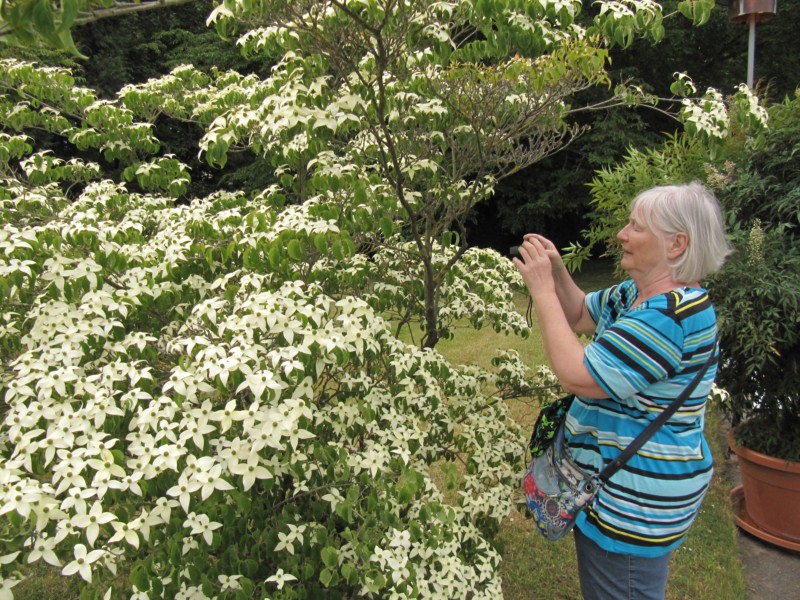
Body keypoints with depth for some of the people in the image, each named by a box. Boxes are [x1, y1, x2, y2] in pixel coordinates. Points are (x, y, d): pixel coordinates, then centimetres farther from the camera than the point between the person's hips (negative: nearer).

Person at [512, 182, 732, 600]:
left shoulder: (671, 315, -28)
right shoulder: (639, 294, 4)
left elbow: (576, 376, -31)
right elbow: (581, 315, 15)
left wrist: (542, 290, -24)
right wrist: (557, 272, -4)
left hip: (634, 502, -10)